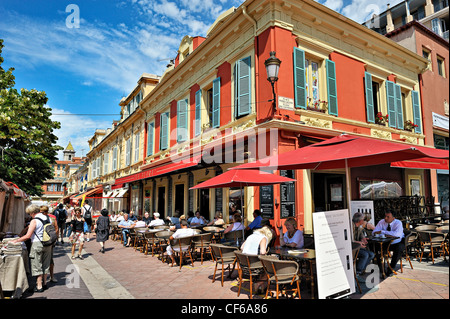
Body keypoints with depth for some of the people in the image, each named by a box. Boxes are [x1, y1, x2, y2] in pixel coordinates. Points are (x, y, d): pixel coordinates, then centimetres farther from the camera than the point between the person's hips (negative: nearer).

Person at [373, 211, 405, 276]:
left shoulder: (398, 223, -17)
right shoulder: (381, 222, -7)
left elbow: (397, 234, -35)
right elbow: (374, 232, -12)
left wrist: (382, 231, -34)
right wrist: (385, 235, -30)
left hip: (397, 243, -3)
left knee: (398, 249, -34)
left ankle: (391, 268, -16)